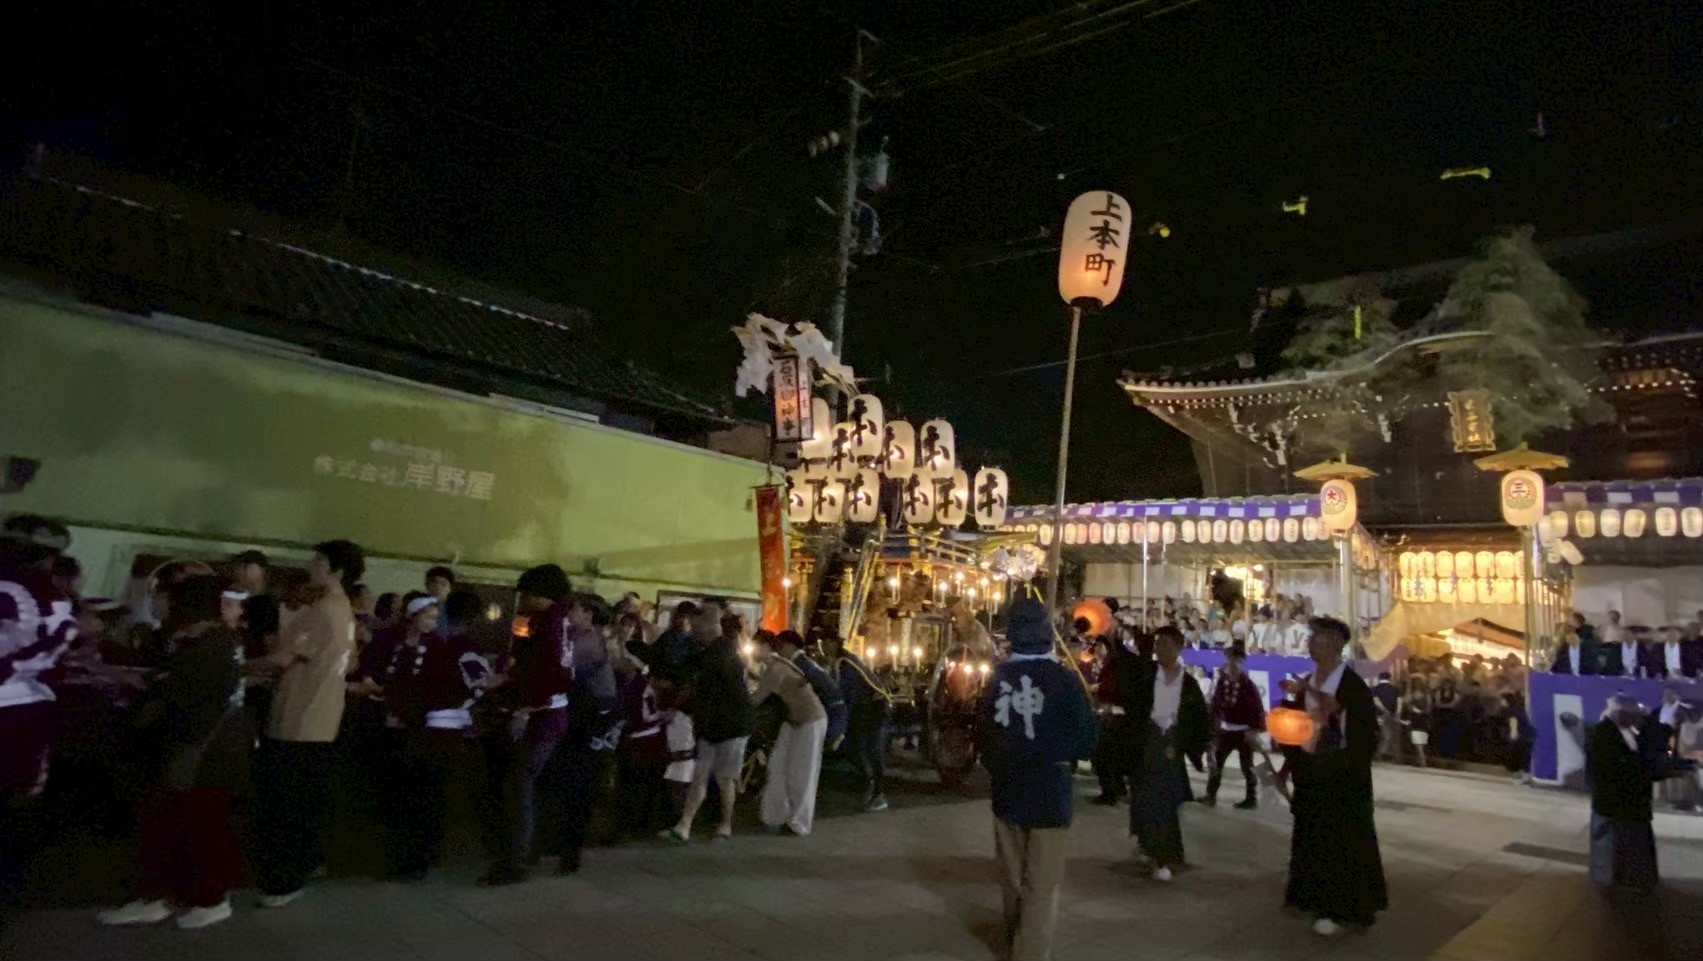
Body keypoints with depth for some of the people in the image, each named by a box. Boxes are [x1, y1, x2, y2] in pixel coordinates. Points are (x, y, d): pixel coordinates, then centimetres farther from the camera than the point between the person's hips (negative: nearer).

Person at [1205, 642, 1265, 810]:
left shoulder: (1248, 684, -13)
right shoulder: (1221, 681, -2)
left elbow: (1258, 708, -11)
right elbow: (1216, 704, 2)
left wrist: (1255, 730, -15)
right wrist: (1214, 726, 0)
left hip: (1244, 731, -4)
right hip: (1226, 730, 4)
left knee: (1247, 766, 8)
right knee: (1216, 762, 6)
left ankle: (1251, 799, 20)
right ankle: (1211, 795, 14)